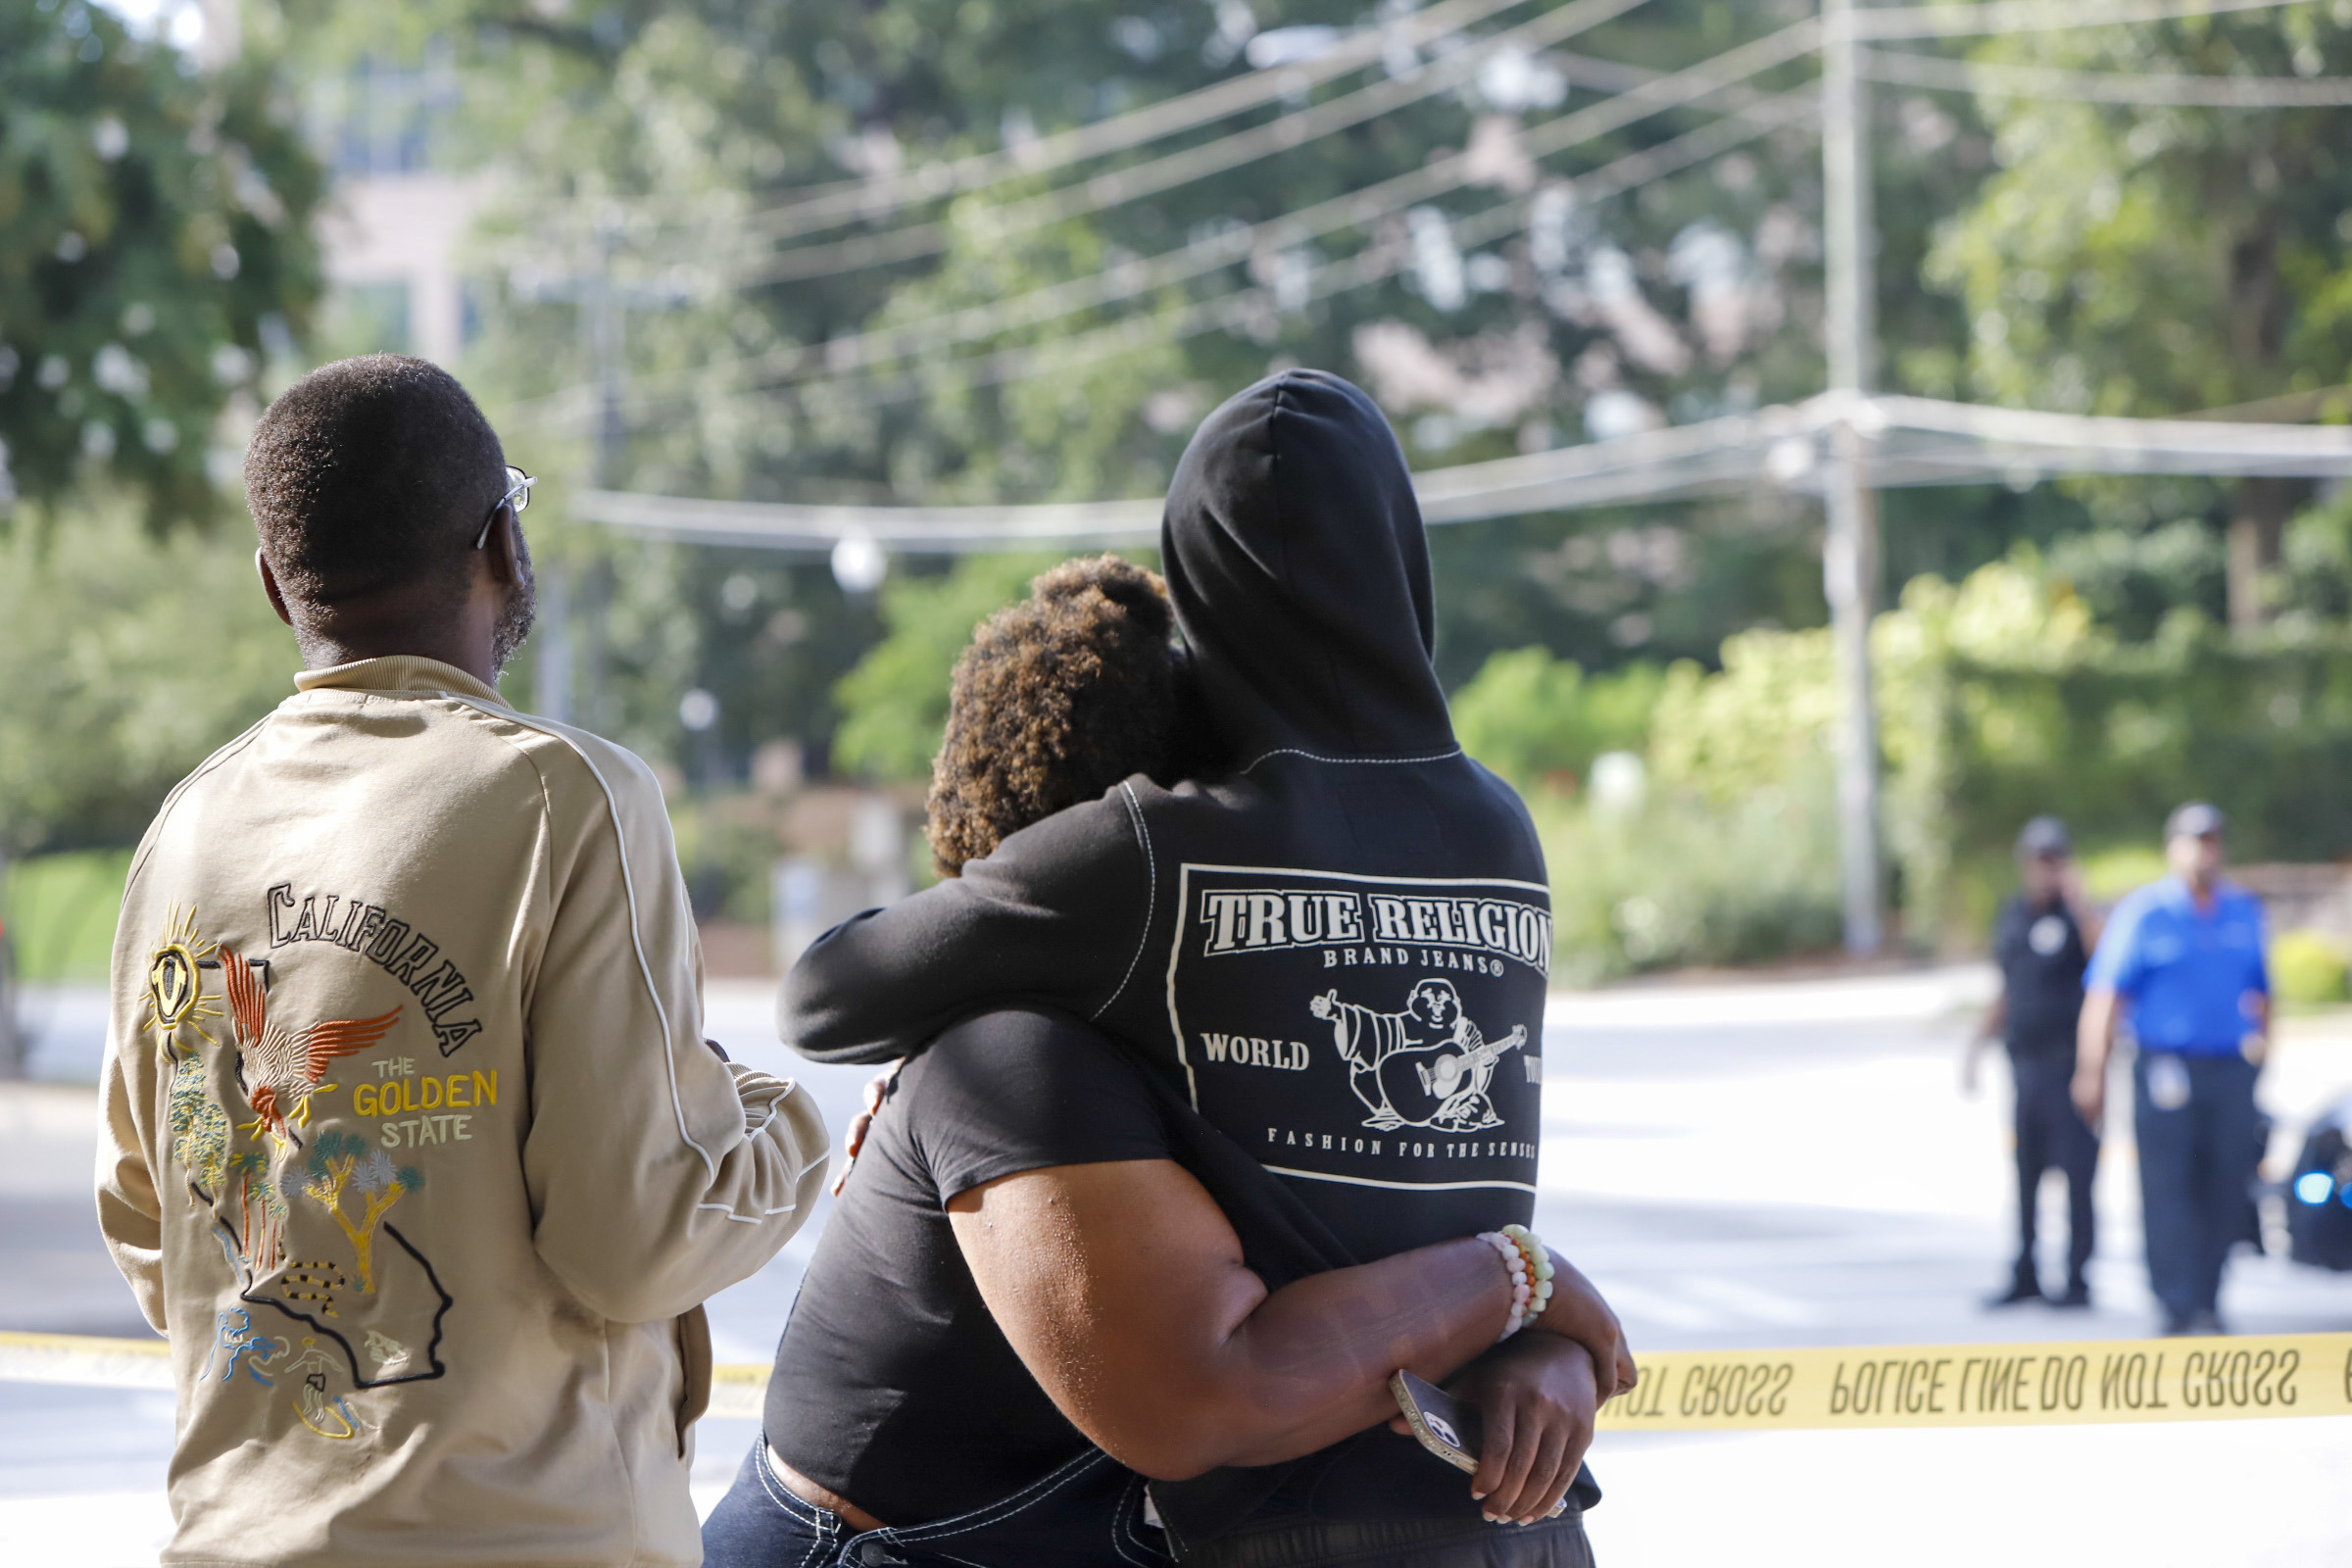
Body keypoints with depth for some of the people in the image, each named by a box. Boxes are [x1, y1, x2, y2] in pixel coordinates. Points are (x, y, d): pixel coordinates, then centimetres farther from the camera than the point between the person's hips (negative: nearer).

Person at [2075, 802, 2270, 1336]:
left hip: (2232, 1070, 4)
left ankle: (2208, 1306, 13)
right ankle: (2181, 1308, -12)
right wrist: (2092, 1072, -9)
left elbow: (2260, 986, 27)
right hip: (2166, 1068, -4)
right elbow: (2104, 995, -4)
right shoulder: (2142, 912, 0)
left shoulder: (2244, 911, 14)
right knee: (2169, 1192, -11)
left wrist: (2263, 1036, 11)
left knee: (2224, 1195, 3)